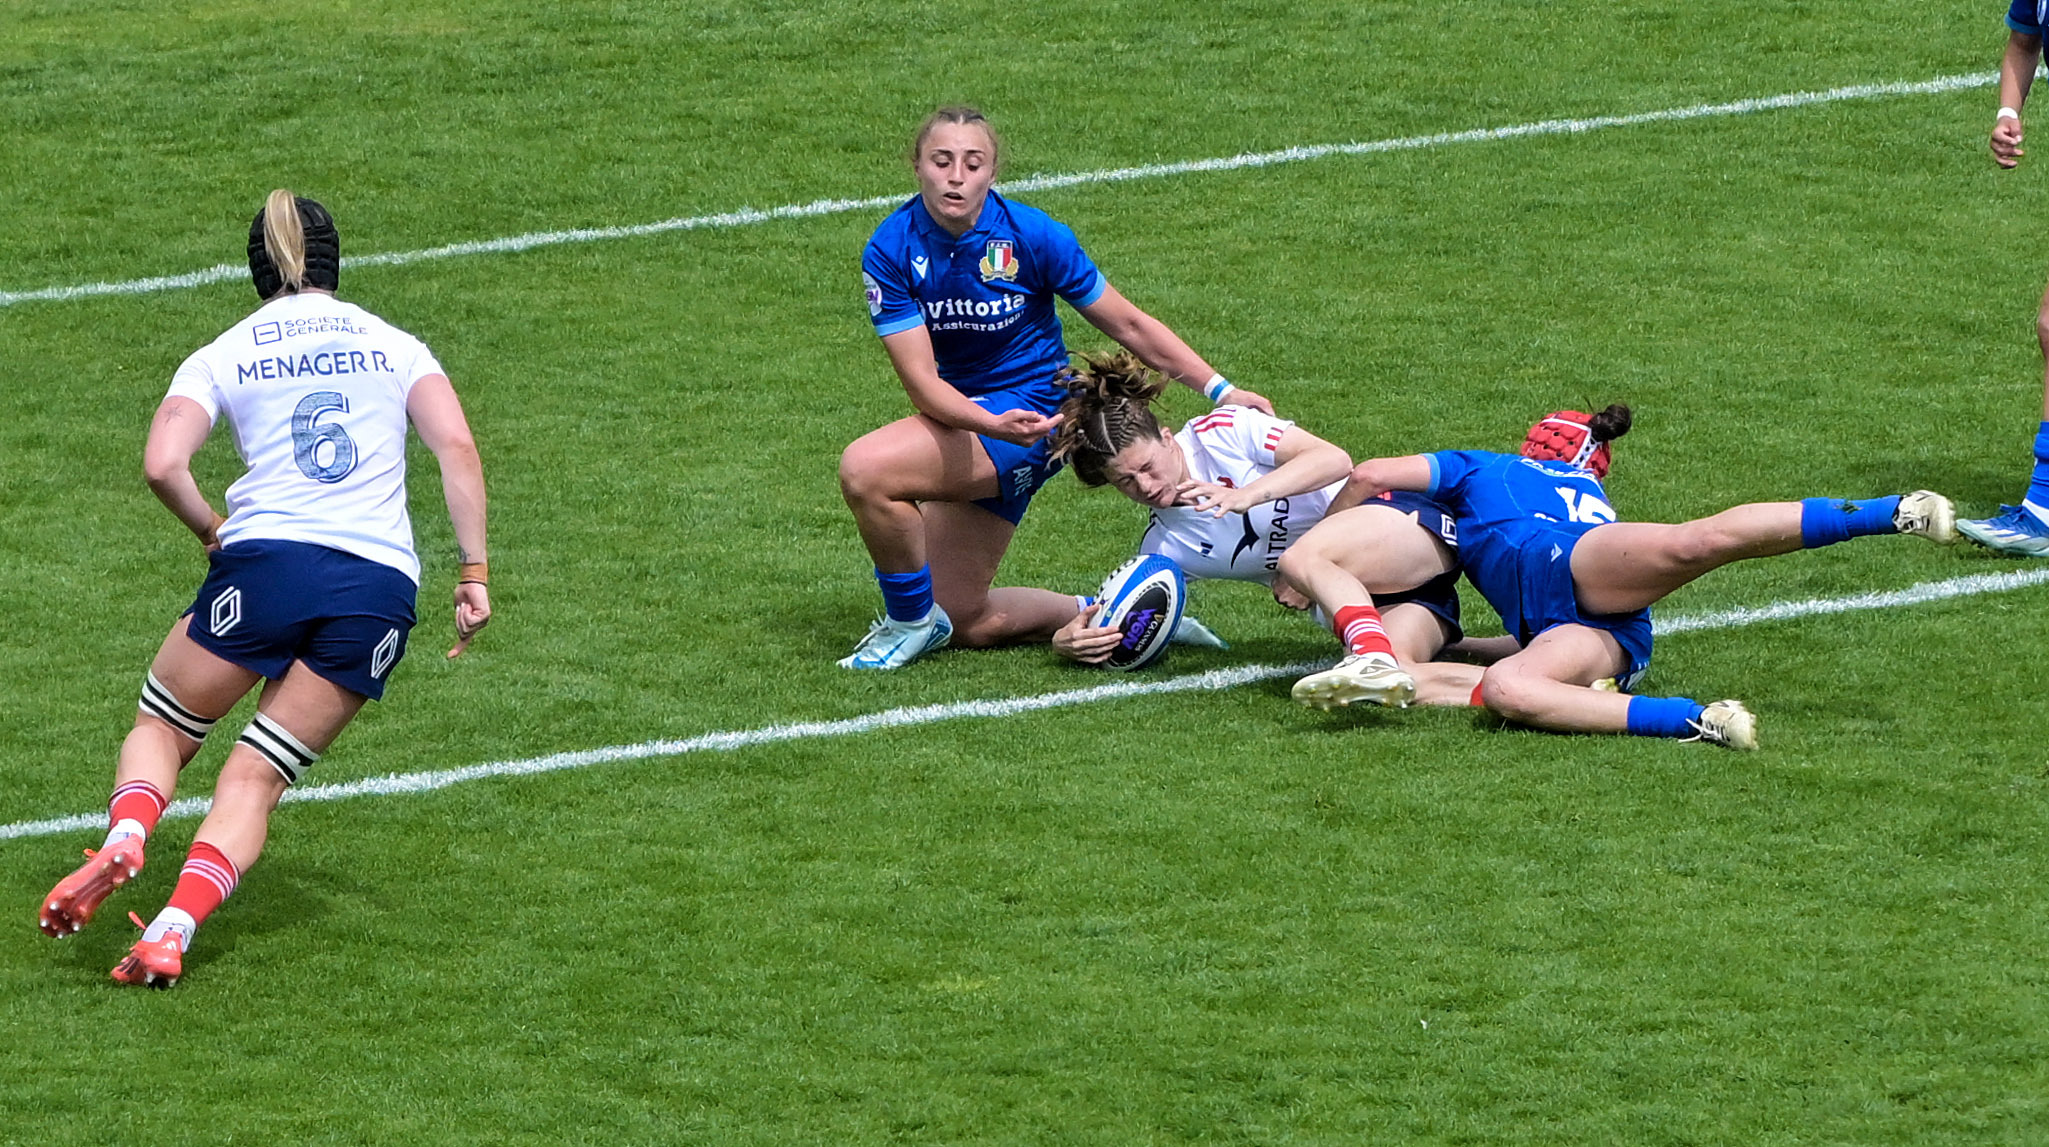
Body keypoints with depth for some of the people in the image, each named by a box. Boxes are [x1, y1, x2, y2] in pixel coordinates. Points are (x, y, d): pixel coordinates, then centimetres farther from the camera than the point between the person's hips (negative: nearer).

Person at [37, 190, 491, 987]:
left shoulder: (222, 356, 13)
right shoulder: (396, 346, 17)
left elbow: (162, 465, -3)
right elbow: (457, 448, 2)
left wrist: (213, 532, 12)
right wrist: (473, 574, 1)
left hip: (268, 561, -1)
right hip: (383, 584, 2)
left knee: (162, 728, 18)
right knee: (258, 775, 6)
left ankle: (124, 838, -12)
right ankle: (172, 932, -13)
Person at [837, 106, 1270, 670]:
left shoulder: (1030, 235, -17)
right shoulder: (891, 252, -13)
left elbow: (1129, 326, -6)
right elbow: (922, 381, -19)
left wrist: (1220, 390, -13)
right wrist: (994, 425, -39)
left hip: (1030, 415, -5)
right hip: (960, 419, 5)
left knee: (866, 469, -28)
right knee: (965, 622, 9)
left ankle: (911, 620, -4)